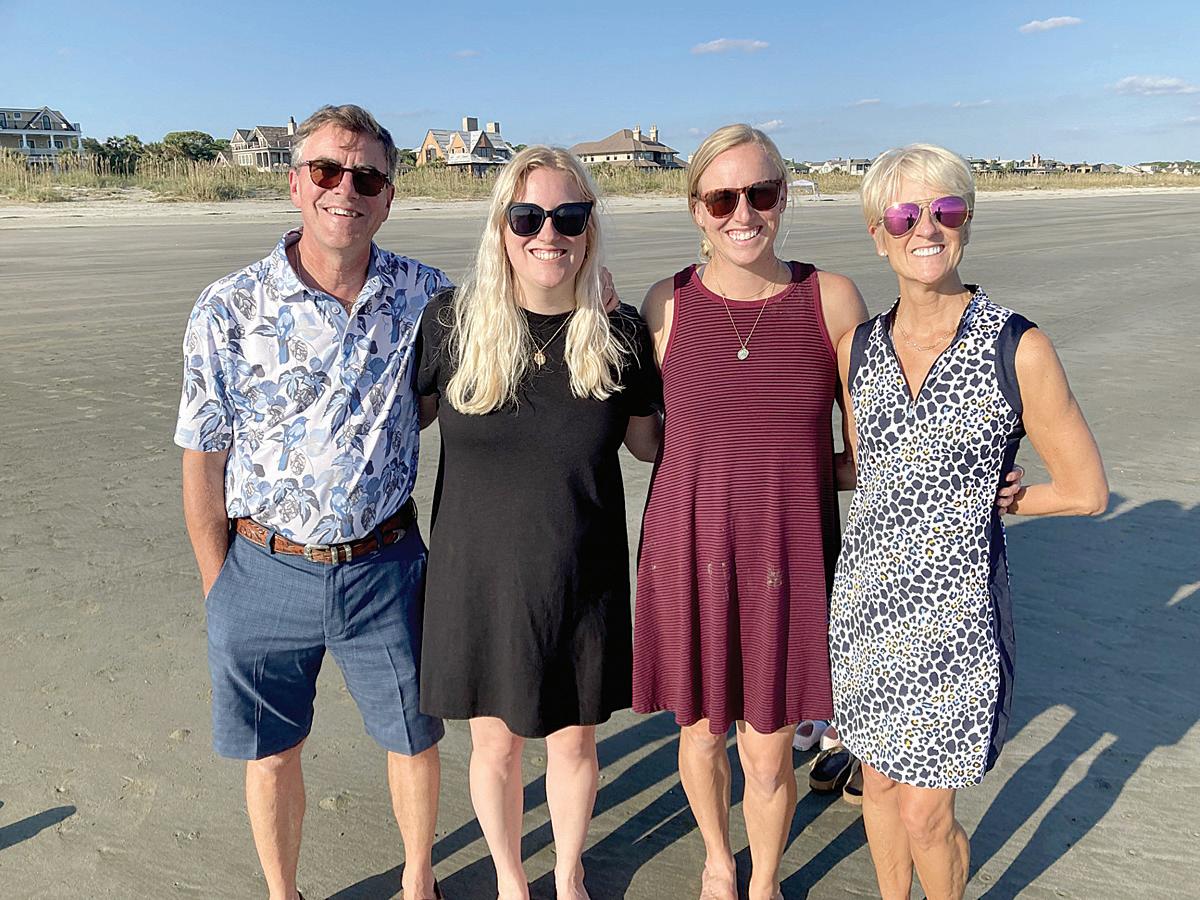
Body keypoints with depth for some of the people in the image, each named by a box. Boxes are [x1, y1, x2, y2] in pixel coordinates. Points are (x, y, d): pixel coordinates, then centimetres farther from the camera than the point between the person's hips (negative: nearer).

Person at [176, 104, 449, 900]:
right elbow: (203, 464, -2)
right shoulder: (228, 311, -9)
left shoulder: (425, 295, -5)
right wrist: (220, 590, 2)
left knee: (413, 738, 16)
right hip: (266, 570, -1)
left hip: (384, 566, 1)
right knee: (272, 754, 16)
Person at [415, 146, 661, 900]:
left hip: (584, 582, 1)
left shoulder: (621, 333, -7)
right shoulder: (451, 322, -10)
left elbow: (648, 440, 6)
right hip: (480, 577, 0)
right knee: (495, 743, 17)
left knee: (575, 739, 19)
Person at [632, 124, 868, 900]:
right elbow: (646, 436, 7)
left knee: (769, 755, 11)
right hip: (690, 552, 1)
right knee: (701, 730, 18)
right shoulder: (668, 304, -4)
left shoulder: (833, 299, -6)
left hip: (790, 558, -1)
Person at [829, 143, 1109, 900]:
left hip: (954, 609, -4)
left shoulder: (1018, 348, -13)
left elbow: (1086, 492, -6)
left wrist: (978, 501, -1)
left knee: (926, 815, 7)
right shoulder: (858, 349, 1)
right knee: (881, 781, 20)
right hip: (870, 597, 4)